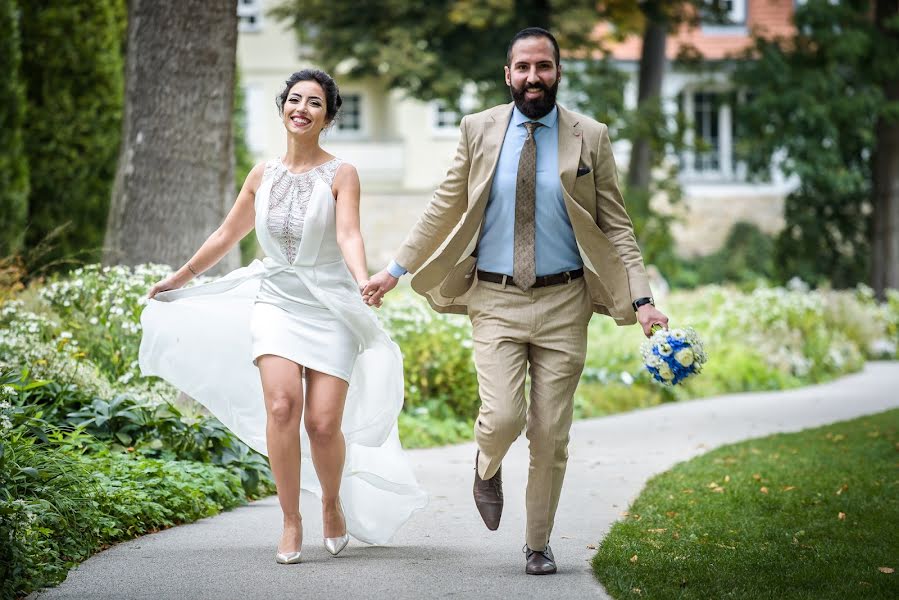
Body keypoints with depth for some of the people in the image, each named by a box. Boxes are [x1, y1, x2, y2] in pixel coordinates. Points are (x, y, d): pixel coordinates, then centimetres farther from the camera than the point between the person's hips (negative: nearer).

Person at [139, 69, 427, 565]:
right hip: (276, 302, 2)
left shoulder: (340, 176, -3)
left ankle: (333, 502, 23)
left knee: (324, 422, -9)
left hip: (330, 307, -2)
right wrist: (180, 277, 29)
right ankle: (291, 522, -7)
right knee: (282, 405, -20)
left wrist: (362, 282, -39)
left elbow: (348, 234, -20)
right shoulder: (263, 176, 8)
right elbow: (227, 235, 21)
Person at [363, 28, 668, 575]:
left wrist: (641, 299, -9)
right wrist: (397, 269, 7)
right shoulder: (479, 130, 4)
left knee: (551, 437, 3)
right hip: (496, 300, 0)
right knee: (503, 417, -16)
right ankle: (488, 467, 21)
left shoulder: (590, 138, 1)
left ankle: (538, 545, 21)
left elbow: (616, 227, 2)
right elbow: (444, 209, 11)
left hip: (562, 303, 0)